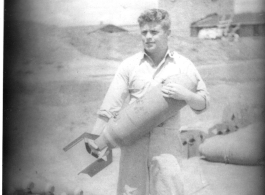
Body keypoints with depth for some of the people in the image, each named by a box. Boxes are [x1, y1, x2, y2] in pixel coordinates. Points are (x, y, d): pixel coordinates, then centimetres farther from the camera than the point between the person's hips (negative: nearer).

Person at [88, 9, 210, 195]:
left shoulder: (183, 65, 5)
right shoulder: (129, 65, 5)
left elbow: (203, 104, 6)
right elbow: (110, 105, 2)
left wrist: (184, 94, -14)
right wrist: (96, 136, -6)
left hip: (166, 140, -1)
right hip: (133, 140, 1)